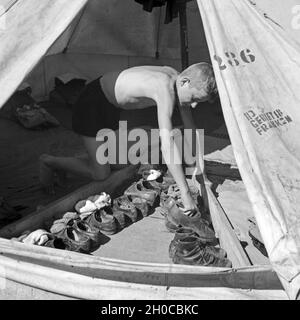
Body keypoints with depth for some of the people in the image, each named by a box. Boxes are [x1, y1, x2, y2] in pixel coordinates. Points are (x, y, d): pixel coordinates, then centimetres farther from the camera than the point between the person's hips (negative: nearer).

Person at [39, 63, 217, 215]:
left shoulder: (177, 79, -8)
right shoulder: (166, 89, -36)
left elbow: (191, 130, 1)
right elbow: (167, 146, -41)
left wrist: (203, 175, 2)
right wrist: (186, 195, -38)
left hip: (110, 105, 9)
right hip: (93, 101, -9)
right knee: (100, 174, -7)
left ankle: (63, 165, 29)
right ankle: (49, 162, 13)